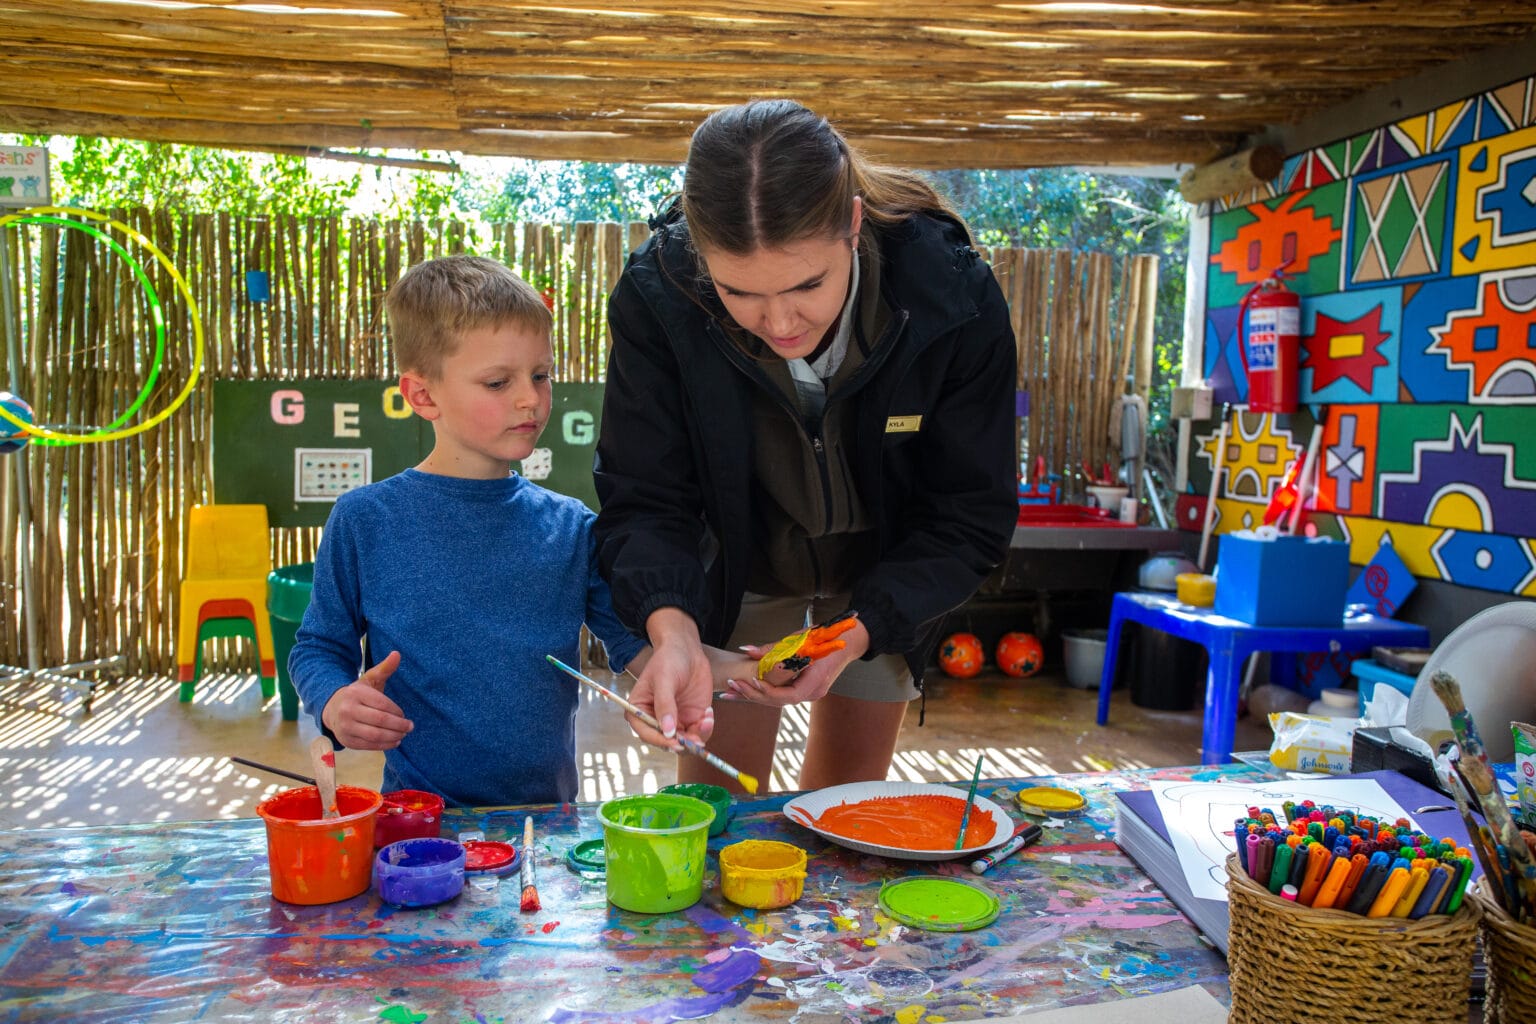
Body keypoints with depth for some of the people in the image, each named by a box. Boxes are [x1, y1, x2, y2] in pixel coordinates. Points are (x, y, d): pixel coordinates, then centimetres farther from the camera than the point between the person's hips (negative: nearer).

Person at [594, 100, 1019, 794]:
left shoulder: (954, 299, -30)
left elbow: (970, 516, -22)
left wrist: (856, 633, -36)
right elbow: (643, 497, -24)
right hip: (737, 567, 0)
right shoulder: (655, 297, -29)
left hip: (883, 583, 1)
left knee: (847, 800, 15)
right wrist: (673, 629, -44)